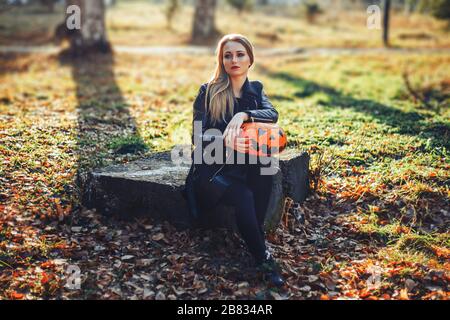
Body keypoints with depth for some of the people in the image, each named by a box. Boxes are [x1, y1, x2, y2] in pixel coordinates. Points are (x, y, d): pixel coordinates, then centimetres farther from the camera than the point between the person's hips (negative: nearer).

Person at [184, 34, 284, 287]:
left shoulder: (255, 89, 10)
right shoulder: (208, 92, -2)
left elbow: (272, 114, -12)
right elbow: (198, 136, -10)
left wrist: (243, 115, -32)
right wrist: (225, 141, -30)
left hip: (245, 166, 4)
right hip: (211, 168, -4)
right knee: (243, 196, -33)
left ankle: (258, 233, -19)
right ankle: (263, 258, -19)